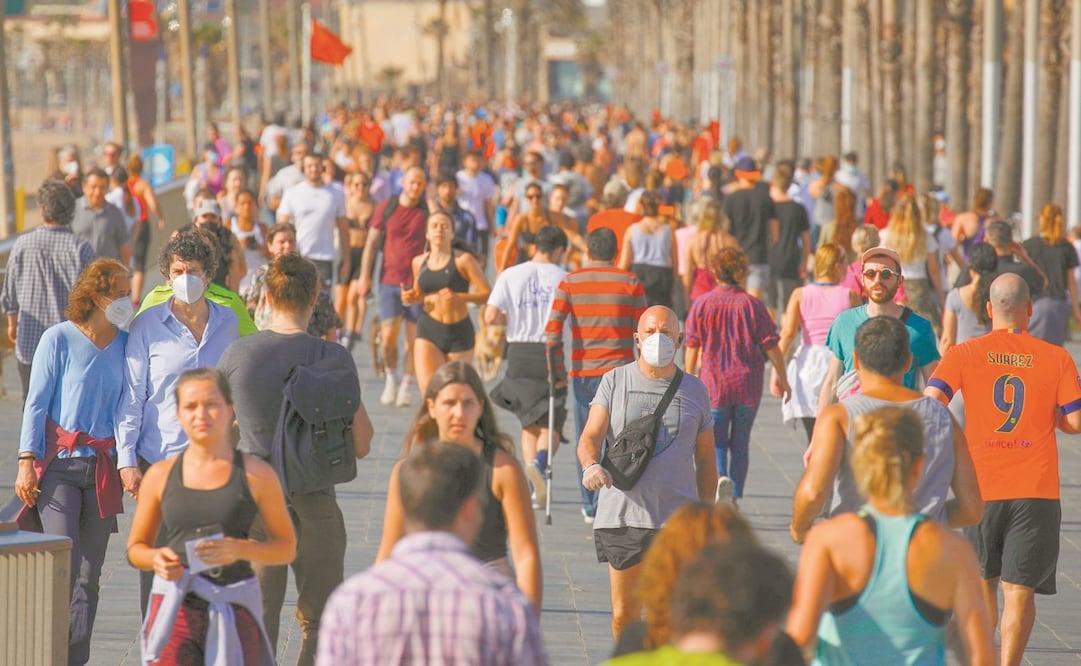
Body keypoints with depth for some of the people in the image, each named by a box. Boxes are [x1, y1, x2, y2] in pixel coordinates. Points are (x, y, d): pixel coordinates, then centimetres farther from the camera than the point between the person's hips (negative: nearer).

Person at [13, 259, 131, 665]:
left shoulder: (126, 345, 7)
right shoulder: (59, 339, -3)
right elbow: (36, 403, -3)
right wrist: (27, 462, -9)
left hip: (103, 470, 4)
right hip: (59, 464, -4)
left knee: (89, 575, 3)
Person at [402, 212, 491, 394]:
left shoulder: (463, 260, -6)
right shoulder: (419, 262, 7)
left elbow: (487, 294, -10)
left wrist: (459, 297, -24)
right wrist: (410, 298, 2)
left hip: (459, 331, -2)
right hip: (428, 330, 2)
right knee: (427, 389, -17)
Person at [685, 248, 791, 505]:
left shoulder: (701, 304, -4)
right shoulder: (753, 305, -4)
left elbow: (692, 347, -1)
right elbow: (771, 346, -3)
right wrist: (782, 379, 9)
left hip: (713, 383, -1)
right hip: (748, 385, 1)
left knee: (716, 441, 7)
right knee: (740, 443, 11)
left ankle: (721, 476, -23)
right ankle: (734, 500, 15)